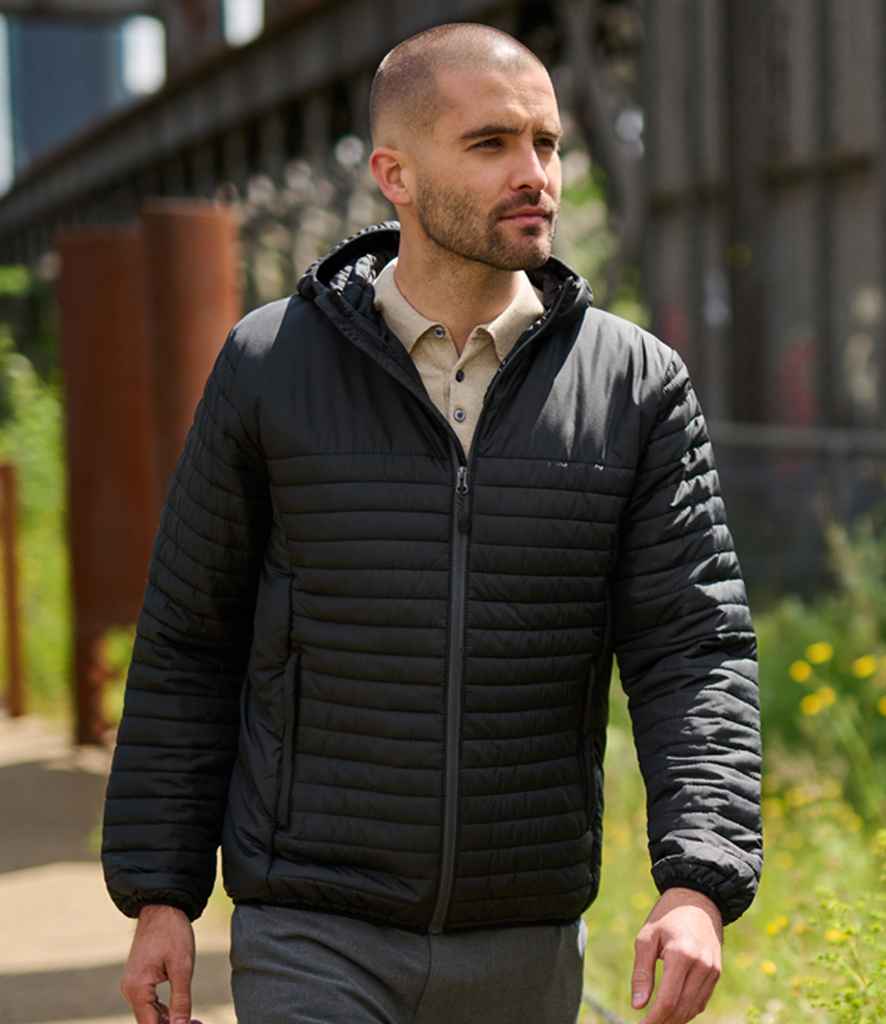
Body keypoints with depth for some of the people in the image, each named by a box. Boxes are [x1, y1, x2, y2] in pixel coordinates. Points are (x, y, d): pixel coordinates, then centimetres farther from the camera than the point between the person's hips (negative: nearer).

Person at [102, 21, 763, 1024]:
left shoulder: (636, 385, -2)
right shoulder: (269, 365, -3)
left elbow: (697, 647, -7)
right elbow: (187, 645, 3)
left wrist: (697, 889, -21)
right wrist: (160, 897, 2)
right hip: (314, 940, -2)